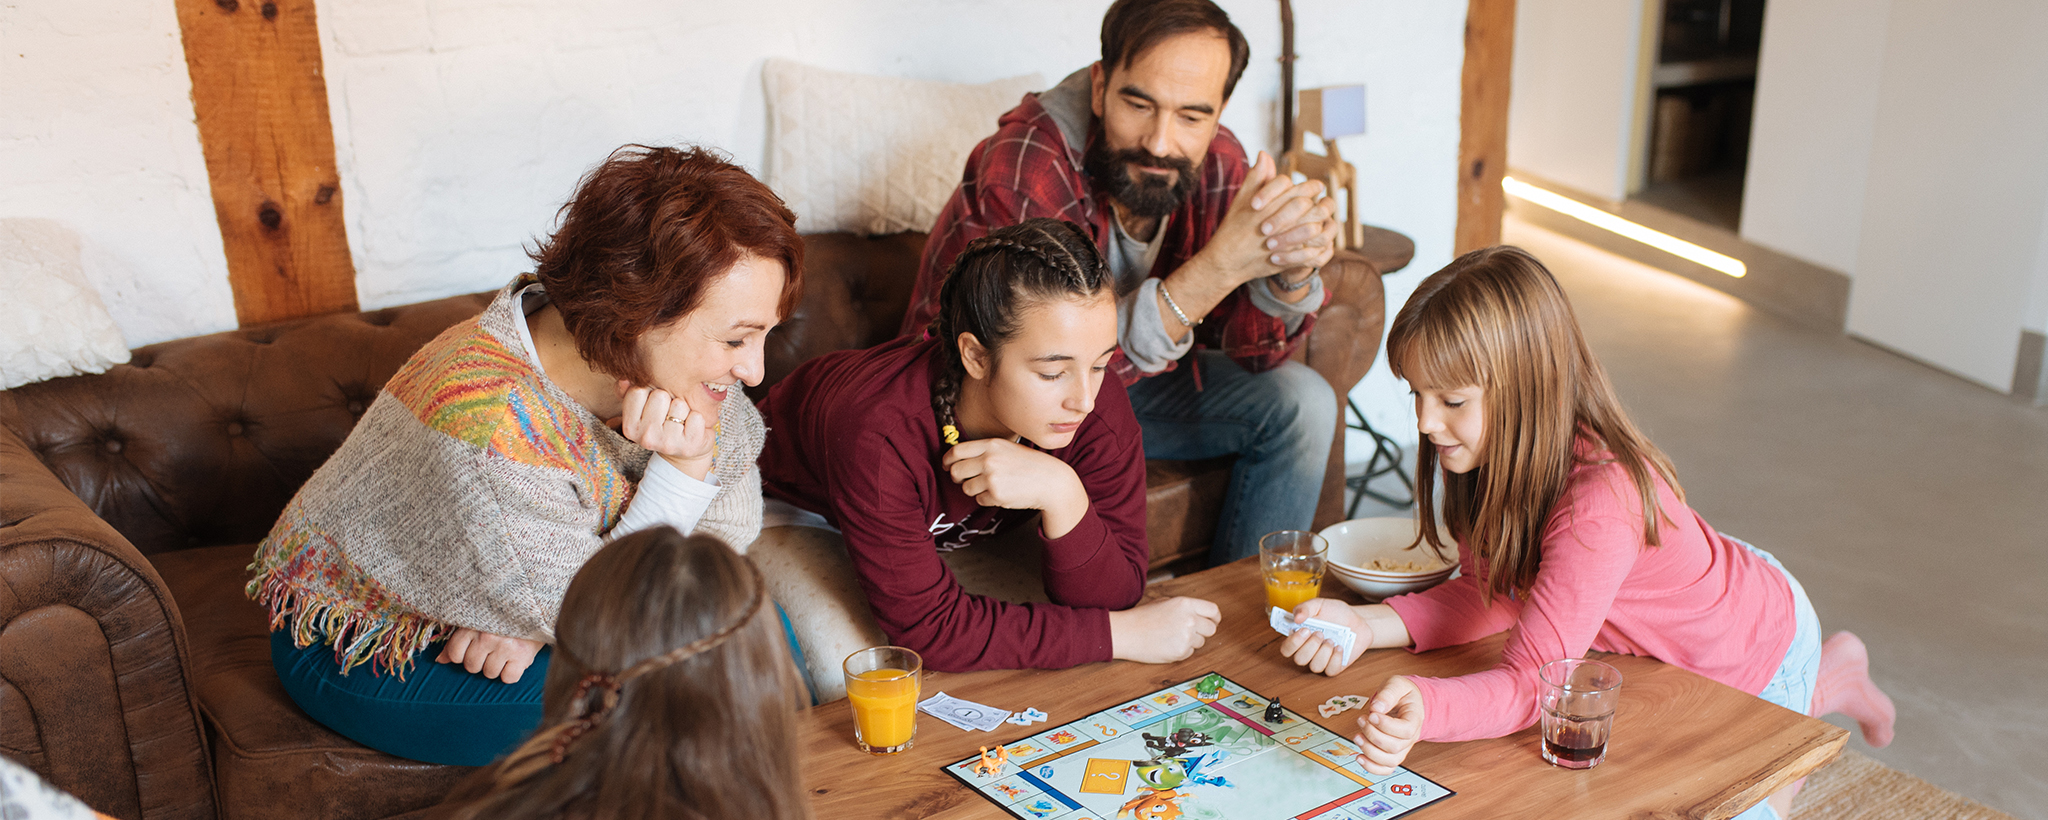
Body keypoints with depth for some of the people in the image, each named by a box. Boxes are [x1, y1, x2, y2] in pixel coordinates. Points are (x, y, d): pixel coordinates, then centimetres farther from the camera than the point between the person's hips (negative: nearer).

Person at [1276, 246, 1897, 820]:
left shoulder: (1600, 505, -46)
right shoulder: (1489, 449, -22)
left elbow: (1530, 684, -47)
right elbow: (1491, 593, -17)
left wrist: (1424, 709, -67)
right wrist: (1367, 625, -32)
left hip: (1759, 648, -6)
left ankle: (1825, 685, 36)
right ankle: (1830, 676, 47)